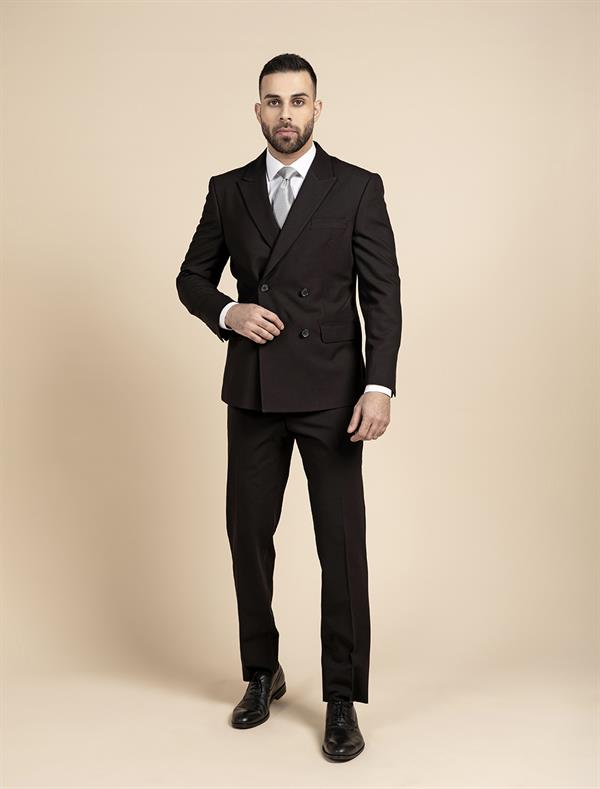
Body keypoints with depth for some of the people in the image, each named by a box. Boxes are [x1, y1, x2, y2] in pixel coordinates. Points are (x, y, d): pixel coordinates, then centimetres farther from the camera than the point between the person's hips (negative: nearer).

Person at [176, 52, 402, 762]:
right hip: (253, 392, 3)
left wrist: (379, 386, -14)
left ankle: (343, 701, 13)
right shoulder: (228, 191, 8)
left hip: (329, 392, -3)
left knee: (343, 546, -1)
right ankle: (261, 675, 29)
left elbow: (383, 295, -4)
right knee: (248, 536, 10)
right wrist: (227, 311, -8)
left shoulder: (358, 188, 0)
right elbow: (192, 277, 14)